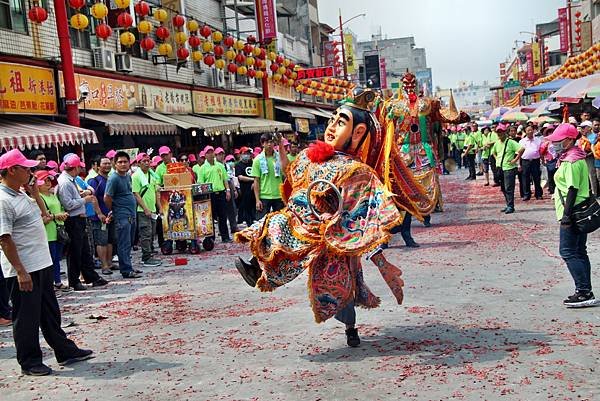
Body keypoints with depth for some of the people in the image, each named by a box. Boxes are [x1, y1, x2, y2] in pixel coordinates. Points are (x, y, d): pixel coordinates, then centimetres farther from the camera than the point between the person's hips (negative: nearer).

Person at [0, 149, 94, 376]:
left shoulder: (22, 195, 11)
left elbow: (43, 216, 24)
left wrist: (36, 194, 10)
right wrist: (20, 271, -24)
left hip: (41, 264, 10)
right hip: (23, 270, -10)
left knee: (50, 312, 18)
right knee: (27, 317, 3)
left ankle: (65, 351, 30)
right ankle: (29, 362, 16)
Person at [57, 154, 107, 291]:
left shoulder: (70, 180, 12)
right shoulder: (64, 182, -18)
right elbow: (68, 204, -24)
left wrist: (81, 194, 6)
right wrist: (84, 199, -14)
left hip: (79, 219, 10)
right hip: (73, 221, -10)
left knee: (85, 251, 15)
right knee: (75, 252, 0)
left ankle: (92, 277, 23)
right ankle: (74, 282, 11)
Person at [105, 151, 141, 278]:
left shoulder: (128, 176, 12)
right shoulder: (114, 179, -14)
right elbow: (107, 198, -15)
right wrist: (114, 210, -1)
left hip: (131, 215, 8)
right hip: (122, 216, -8)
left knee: (129, 244, 14)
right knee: (124, 244, -5)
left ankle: (127, 267, 22)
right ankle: (126, 270, -2)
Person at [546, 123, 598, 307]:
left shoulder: (570, 161, -16)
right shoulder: (577, 157, 16)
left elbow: (572, 189, -21)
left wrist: (566, 215, -22)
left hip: (572, 213, -11)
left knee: (568, 252, -8)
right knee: (579, 252, 13)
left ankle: (584, 292, -9)